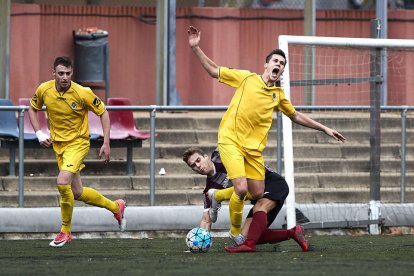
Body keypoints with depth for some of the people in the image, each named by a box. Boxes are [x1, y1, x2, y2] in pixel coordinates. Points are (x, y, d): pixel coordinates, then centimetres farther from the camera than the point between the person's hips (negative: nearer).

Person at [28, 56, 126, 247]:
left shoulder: (82, 93, -19)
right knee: (77, 193, 8)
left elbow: (103, 113, -7)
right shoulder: (44, 90, -9)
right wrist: (39, 133, -2)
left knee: (62, 182, -25)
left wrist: (106, 143, -11)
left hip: (78, 142, -5)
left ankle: (65, 231, -7)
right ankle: (116, 207, 33)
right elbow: (33, 109, 11)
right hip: (58, 144, 5)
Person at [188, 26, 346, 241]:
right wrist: (195, 48, -7)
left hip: (254, 148, 5)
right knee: (241, 189, -20)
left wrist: (324, 129, 23)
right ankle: (235, 231, 5)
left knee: (258, 195, 1)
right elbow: (213, 70, 4)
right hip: (231, 141, -5)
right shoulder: (246, 78, 0)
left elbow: (296, 116, 25)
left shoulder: (278, 94, 11)